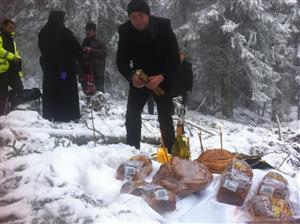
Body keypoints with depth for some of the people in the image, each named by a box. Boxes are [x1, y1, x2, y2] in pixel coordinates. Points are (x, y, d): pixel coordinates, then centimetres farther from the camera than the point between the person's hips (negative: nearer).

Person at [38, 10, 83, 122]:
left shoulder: (43, 32, 5)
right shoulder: (65, 32, -12)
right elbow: (76, 48, -9)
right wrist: (82, 60, 3)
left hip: (48, 67, 5)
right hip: (66, 66, -5)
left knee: (50, 93, 9)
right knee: (67, 92, 1)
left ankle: (48, 117, 10)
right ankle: (68, 116, 1)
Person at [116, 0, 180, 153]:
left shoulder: (163, 26, -21)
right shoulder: (125, 31, -15)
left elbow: (174, 57, -18)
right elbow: (121, 61, -10)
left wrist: (161, 77, -31)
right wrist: (131, 76, -30)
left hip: (161, 79, -2)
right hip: (138, 79, 2)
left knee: (165, 119, -3)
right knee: (131, 117, 1)